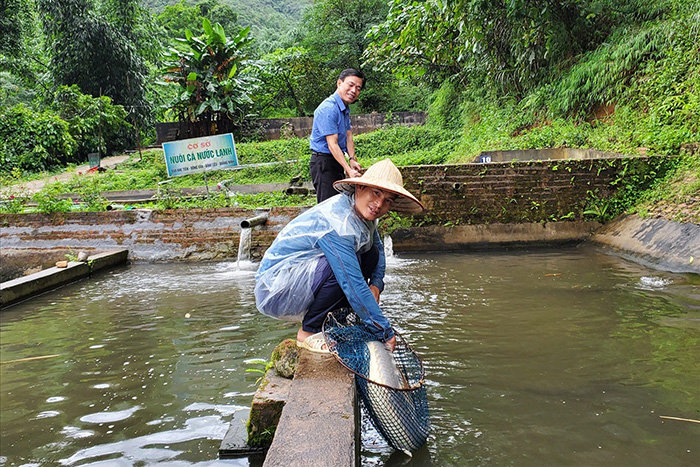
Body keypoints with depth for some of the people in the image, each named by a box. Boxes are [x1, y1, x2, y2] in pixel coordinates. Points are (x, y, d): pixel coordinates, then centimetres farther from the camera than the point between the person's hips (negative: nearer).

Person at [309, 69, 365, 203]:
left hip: (337, 160, 10)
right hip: (323, 161, -10)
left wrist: (352, 159, -11)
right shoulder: (328, 108, -20)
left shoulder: (345, 109, 12)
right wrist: (348, 170, -31)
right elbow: (332, 144, -25)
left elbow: (348, 136, 7)